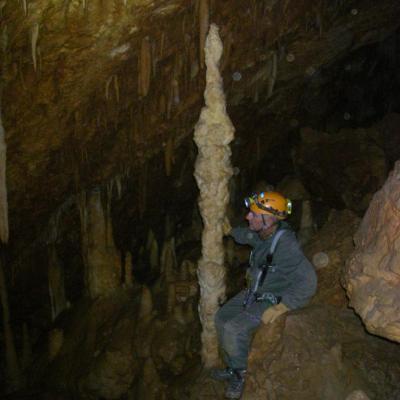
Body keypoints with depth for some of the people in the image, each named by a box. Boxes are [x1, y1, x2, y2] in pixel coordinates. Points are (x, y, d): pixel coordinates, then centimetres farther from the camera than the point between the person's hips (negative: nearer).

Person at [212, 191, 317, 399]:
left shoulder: (285, 245, -33)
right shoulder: (262, 234, -8)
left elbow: (307, 282, -34)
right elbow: (246, 235, 19)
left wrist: (279, 309, -31)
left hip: (273, 300, -8)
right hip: (254, 292, 9)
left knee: (234, 328, -21)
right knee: (222, 317, 10)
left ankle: (240, 375, 4)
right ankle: (232, 367, 27)